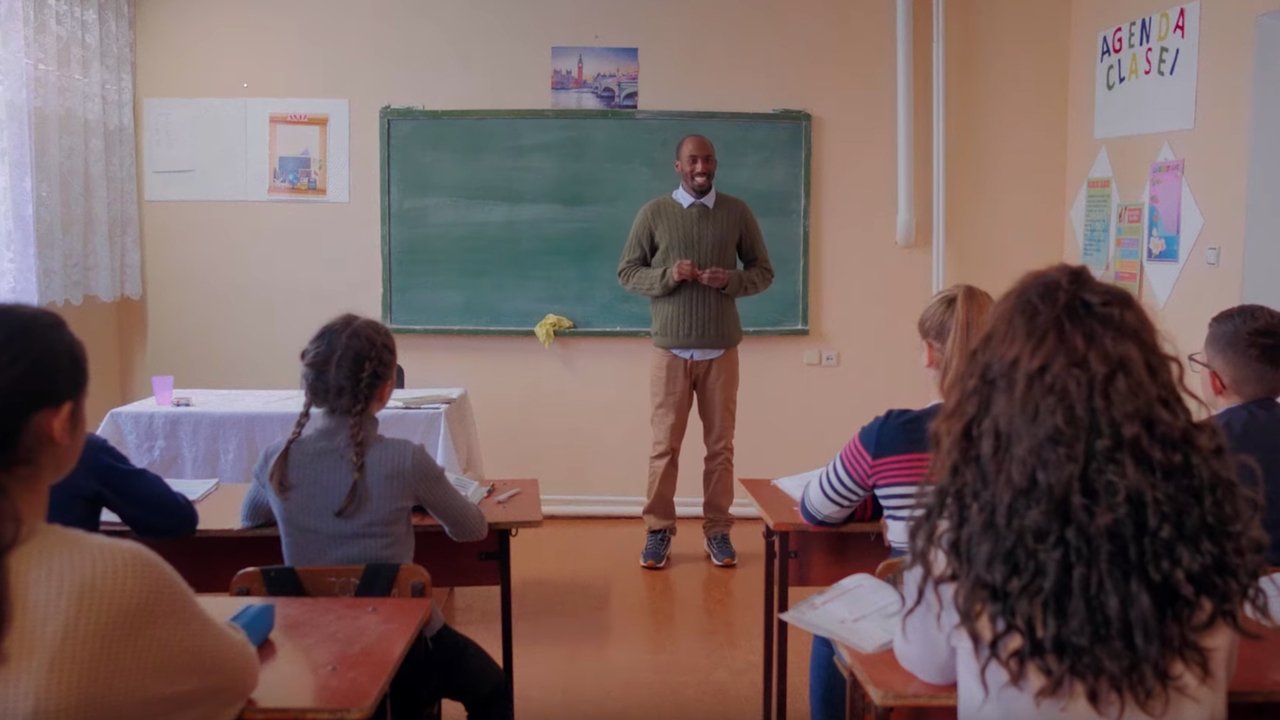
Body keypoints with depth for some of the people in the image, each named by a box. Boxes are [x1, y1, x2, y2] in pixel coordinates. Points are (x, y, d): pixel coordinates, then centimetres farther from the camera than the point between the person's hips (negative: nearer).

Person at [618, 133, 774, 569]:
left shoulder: (737, 212, 4)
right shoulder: (653, 213, 1)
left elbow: (764, 271, 8)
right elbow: (627, 272, 3)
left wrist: (731, 280, -13)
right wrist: (668, 275, -16)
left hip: (721, 350, 1)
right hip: (670, 349, -1)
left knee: (720, 444, 6)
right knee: (665, 444, 3)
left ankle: (717, 529, 17)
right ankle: (658, 529, 14)